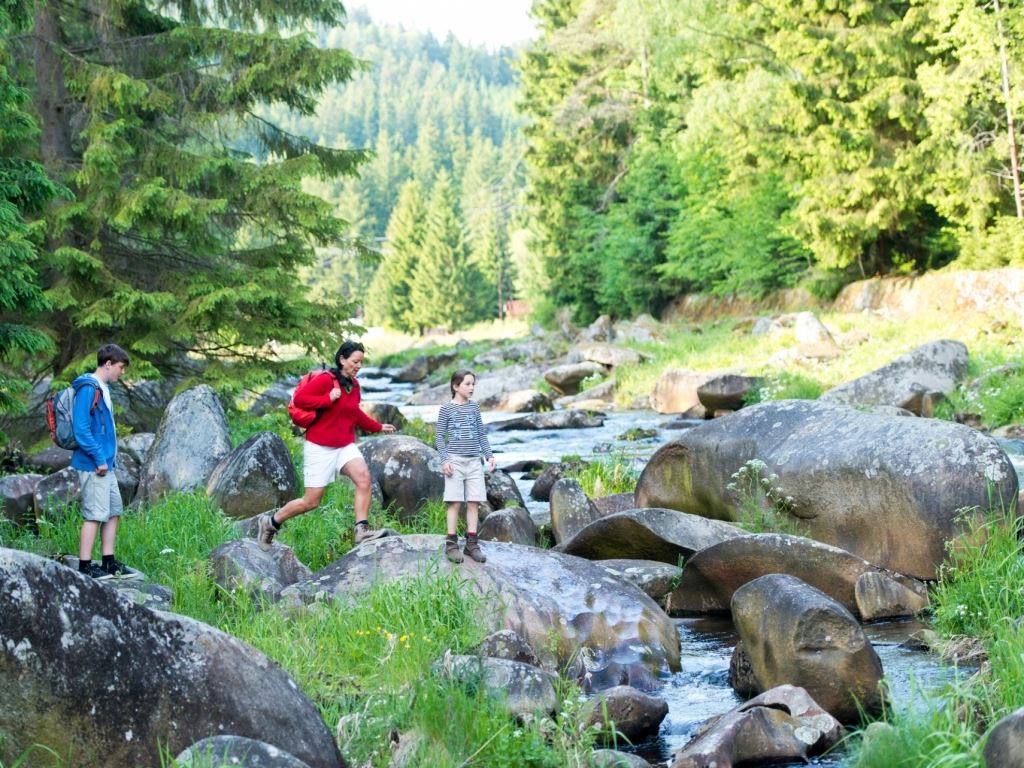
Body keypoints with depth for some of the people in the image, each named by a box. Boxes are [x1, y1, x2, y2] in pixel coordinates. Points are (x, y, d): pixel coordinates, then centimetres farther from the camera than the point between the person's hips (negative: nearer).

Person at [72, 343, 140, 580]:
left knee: (114, 512, 13)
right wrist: (99, 458, -18)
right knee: (94, 515, -6)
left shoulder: (103, 389, 15)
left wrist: (110, 459, 16)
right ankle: (85, 566, -1)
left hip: (106, 465, 10)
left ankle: (109, 563, 19)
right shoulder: (88, 389, -15)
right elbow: (81, 429, -20)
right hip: (93, 466, -10)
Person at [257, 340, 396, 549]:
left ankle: (362, 531, -21)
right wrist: (328, 399, -24)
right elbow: (299, 398, -20)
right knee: (311, 502, -1)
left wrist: (378, 427, 23)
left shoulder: (353, 385, 9)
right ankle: (271, 522, 21)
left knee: (364, 477, -21)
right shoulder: (326, 380, -14)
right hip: (320, 448, -6)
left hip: (345, 446, 6)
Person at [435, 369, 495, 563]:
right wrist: (444, 460, -10)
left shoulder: (474, 407, 9)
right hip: (455, 460, -4)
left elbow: (482, 434, 14)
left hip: (474, 461, 4)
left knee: (474, 503, 2)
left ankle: (472, 543, 8)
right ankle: (451, 543, 2)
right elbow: (440, 437, -1)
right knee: (455, 502, -4)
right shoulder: (446, 409, -2)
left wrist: (489, 455, 7)